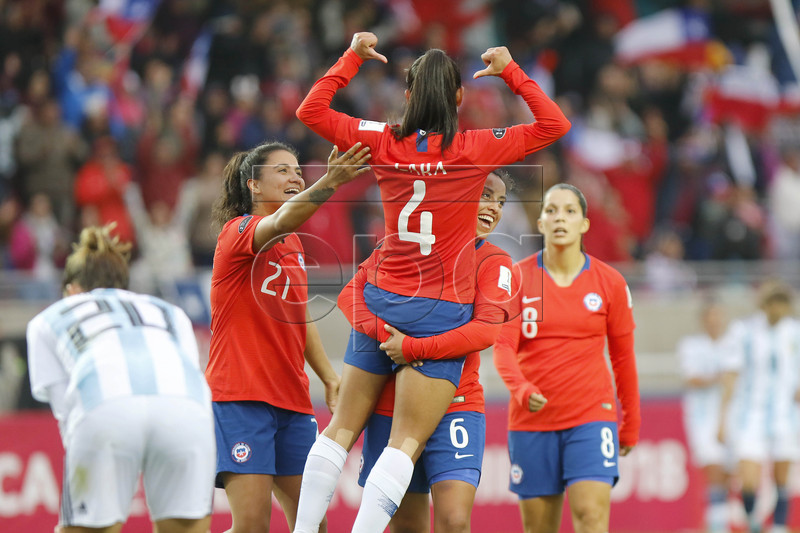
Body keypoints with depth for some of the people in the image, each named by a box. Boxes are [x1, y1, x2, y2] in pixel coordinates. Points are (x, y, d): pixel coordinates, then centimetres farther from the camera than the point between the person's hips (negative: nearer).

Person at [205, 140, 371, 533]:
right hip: (240, 397, -8)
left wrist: (329, 377, 16)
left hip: (292, 400, 8)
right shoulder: (238, 232, -8)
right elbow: (281, 222, -32)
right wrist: (330, 182, -48)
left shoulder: (293, 245, 17)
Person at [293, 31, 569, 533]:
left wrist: (353, 57, 13)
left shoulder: (386, 143, 0)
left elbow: (311, 111, 8)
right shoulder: (475, 149, -7)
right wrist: (510, 72, 6)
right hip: (441, 312, -3)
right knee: (406, 443, -5)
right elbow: (554, 124, -1)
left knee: (342, 429, 12)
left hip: (381, 302, 3)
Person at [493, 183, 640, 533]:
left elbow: (623, 357, 10)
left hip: (592, 415, -1)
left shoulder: (610, 282, 2)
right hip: (532, 418, 1)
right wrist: (520, 389, -26)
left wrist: (631, 425, 14)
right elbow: (503, 345, -6)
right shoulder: (518, 278, 1)